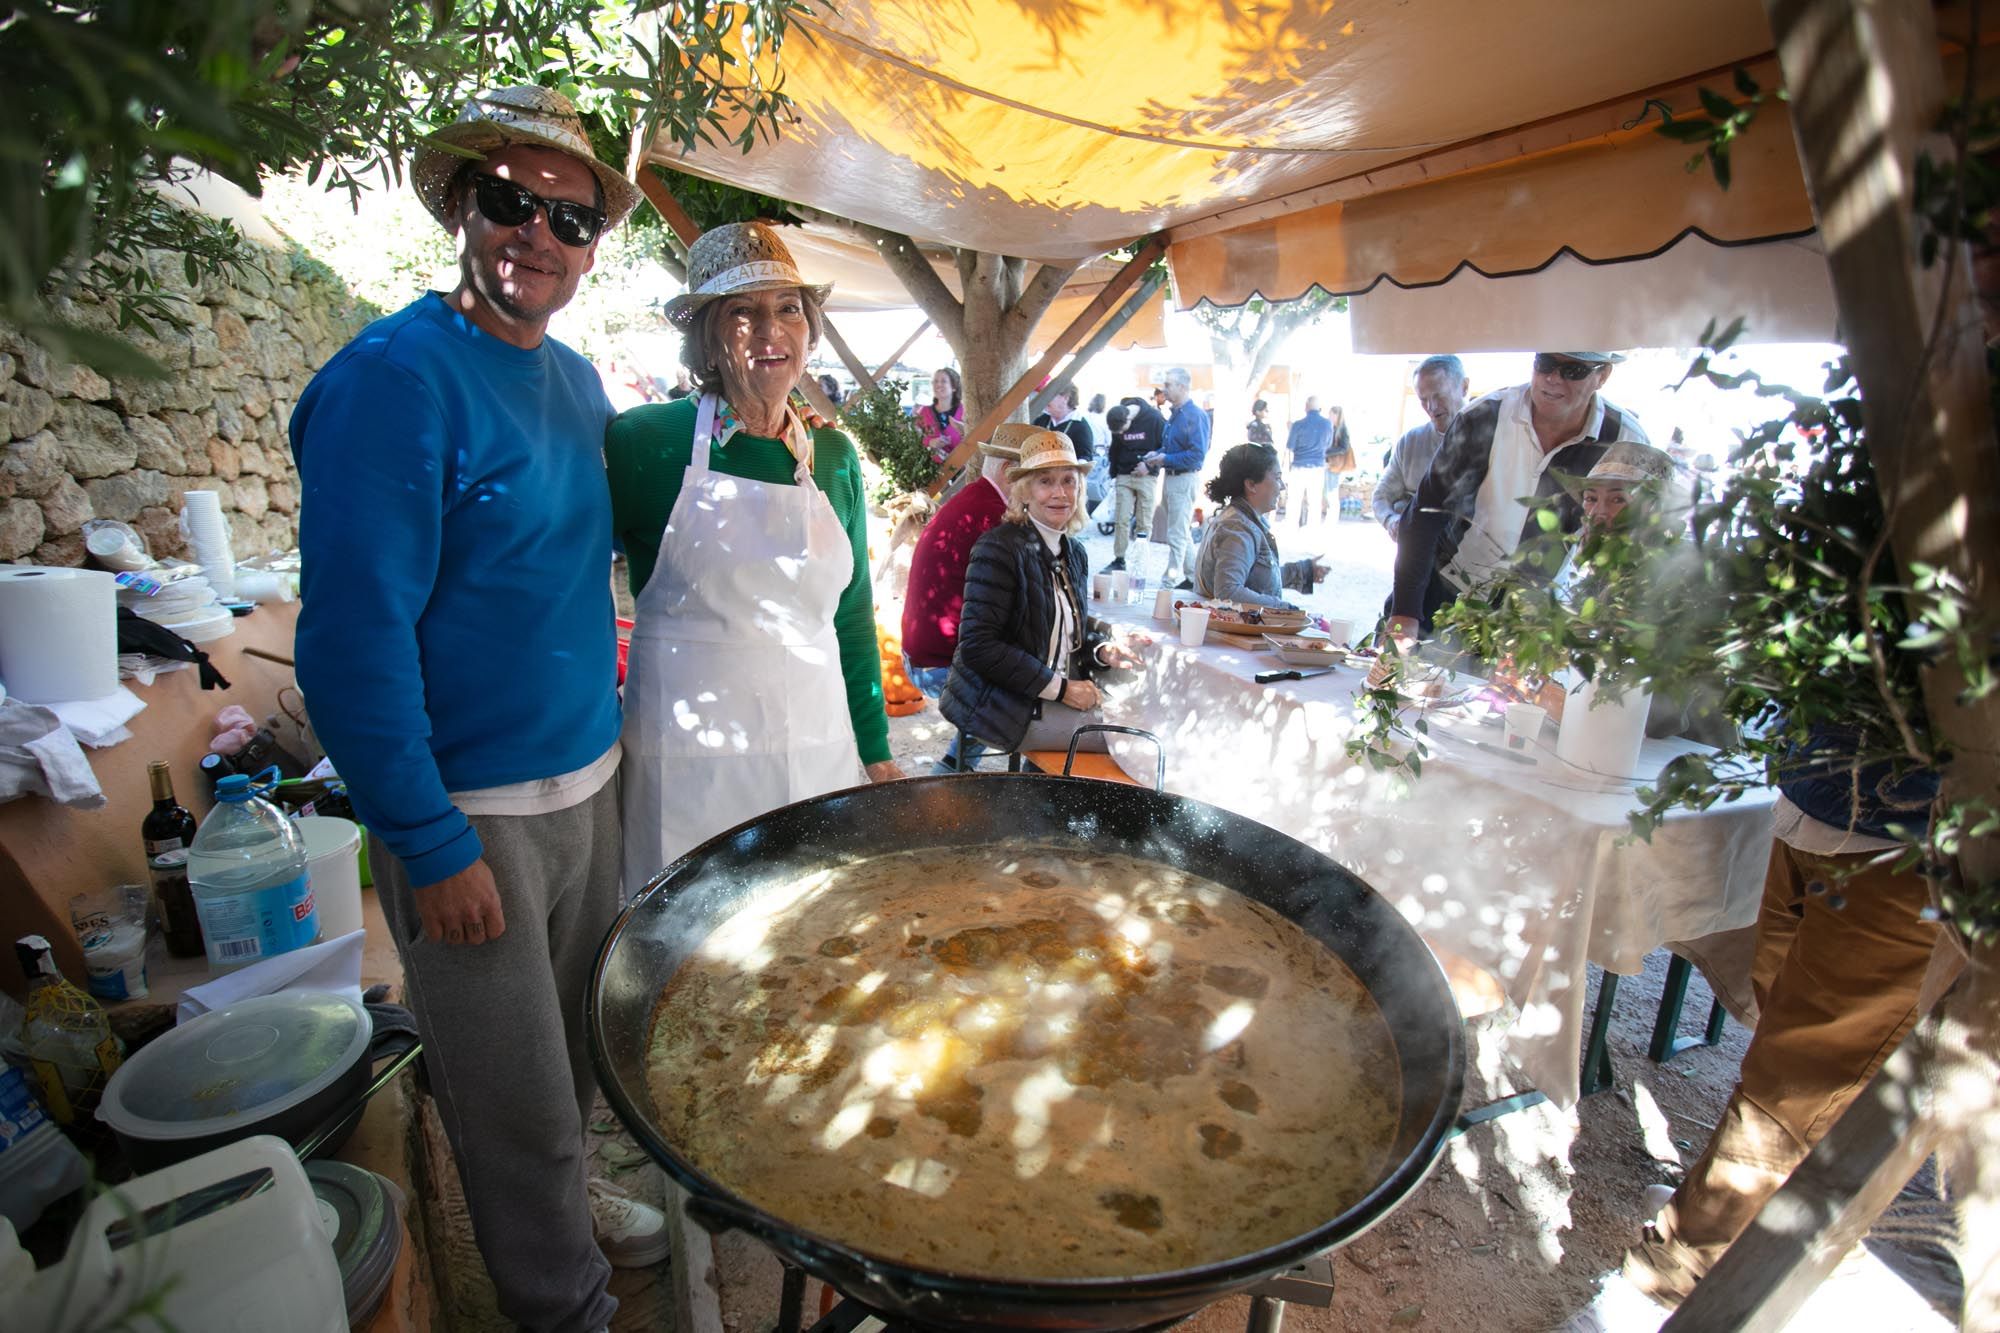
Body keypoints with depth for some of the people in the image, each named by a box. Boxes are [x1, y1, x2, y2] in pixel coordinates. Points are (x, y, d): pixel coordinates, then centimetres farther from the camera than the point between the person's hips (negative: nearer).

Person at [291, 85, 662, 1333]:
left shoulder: (576, 378, 8)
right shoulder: (396, 377, -16)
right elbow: (354, 636, -18)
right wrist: (428, 843, -17)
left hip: (587, 779, 7)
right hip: (470, 809, -7)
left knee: (576, 1045, 24)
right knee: (518, 1092, 11)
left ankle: (573, 1208, 49)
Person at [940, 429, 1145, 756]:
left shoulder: (1074, 551, 10)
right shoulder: (999, 549, -15)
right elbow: (977, 647, -21)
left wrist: (1102, 651, -3)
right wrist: (1060, 689, -19)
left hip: (1060, 692, 9)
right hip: (1002, 707, -8)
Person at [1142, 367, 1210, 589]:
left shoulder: (1195, 415, -15)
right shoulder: (1175, 414, 14)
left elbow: (1197, 454, -21)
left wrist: (1166, 459, -20)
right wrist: (1157, 454, 3)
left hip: (1185, 479, -10)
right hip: (1171, 477, 10)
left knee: (1176, 535, -6)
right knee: (1183, 532, 17)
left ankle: (1170, 581, -1)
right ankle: (1193, 577, 27)